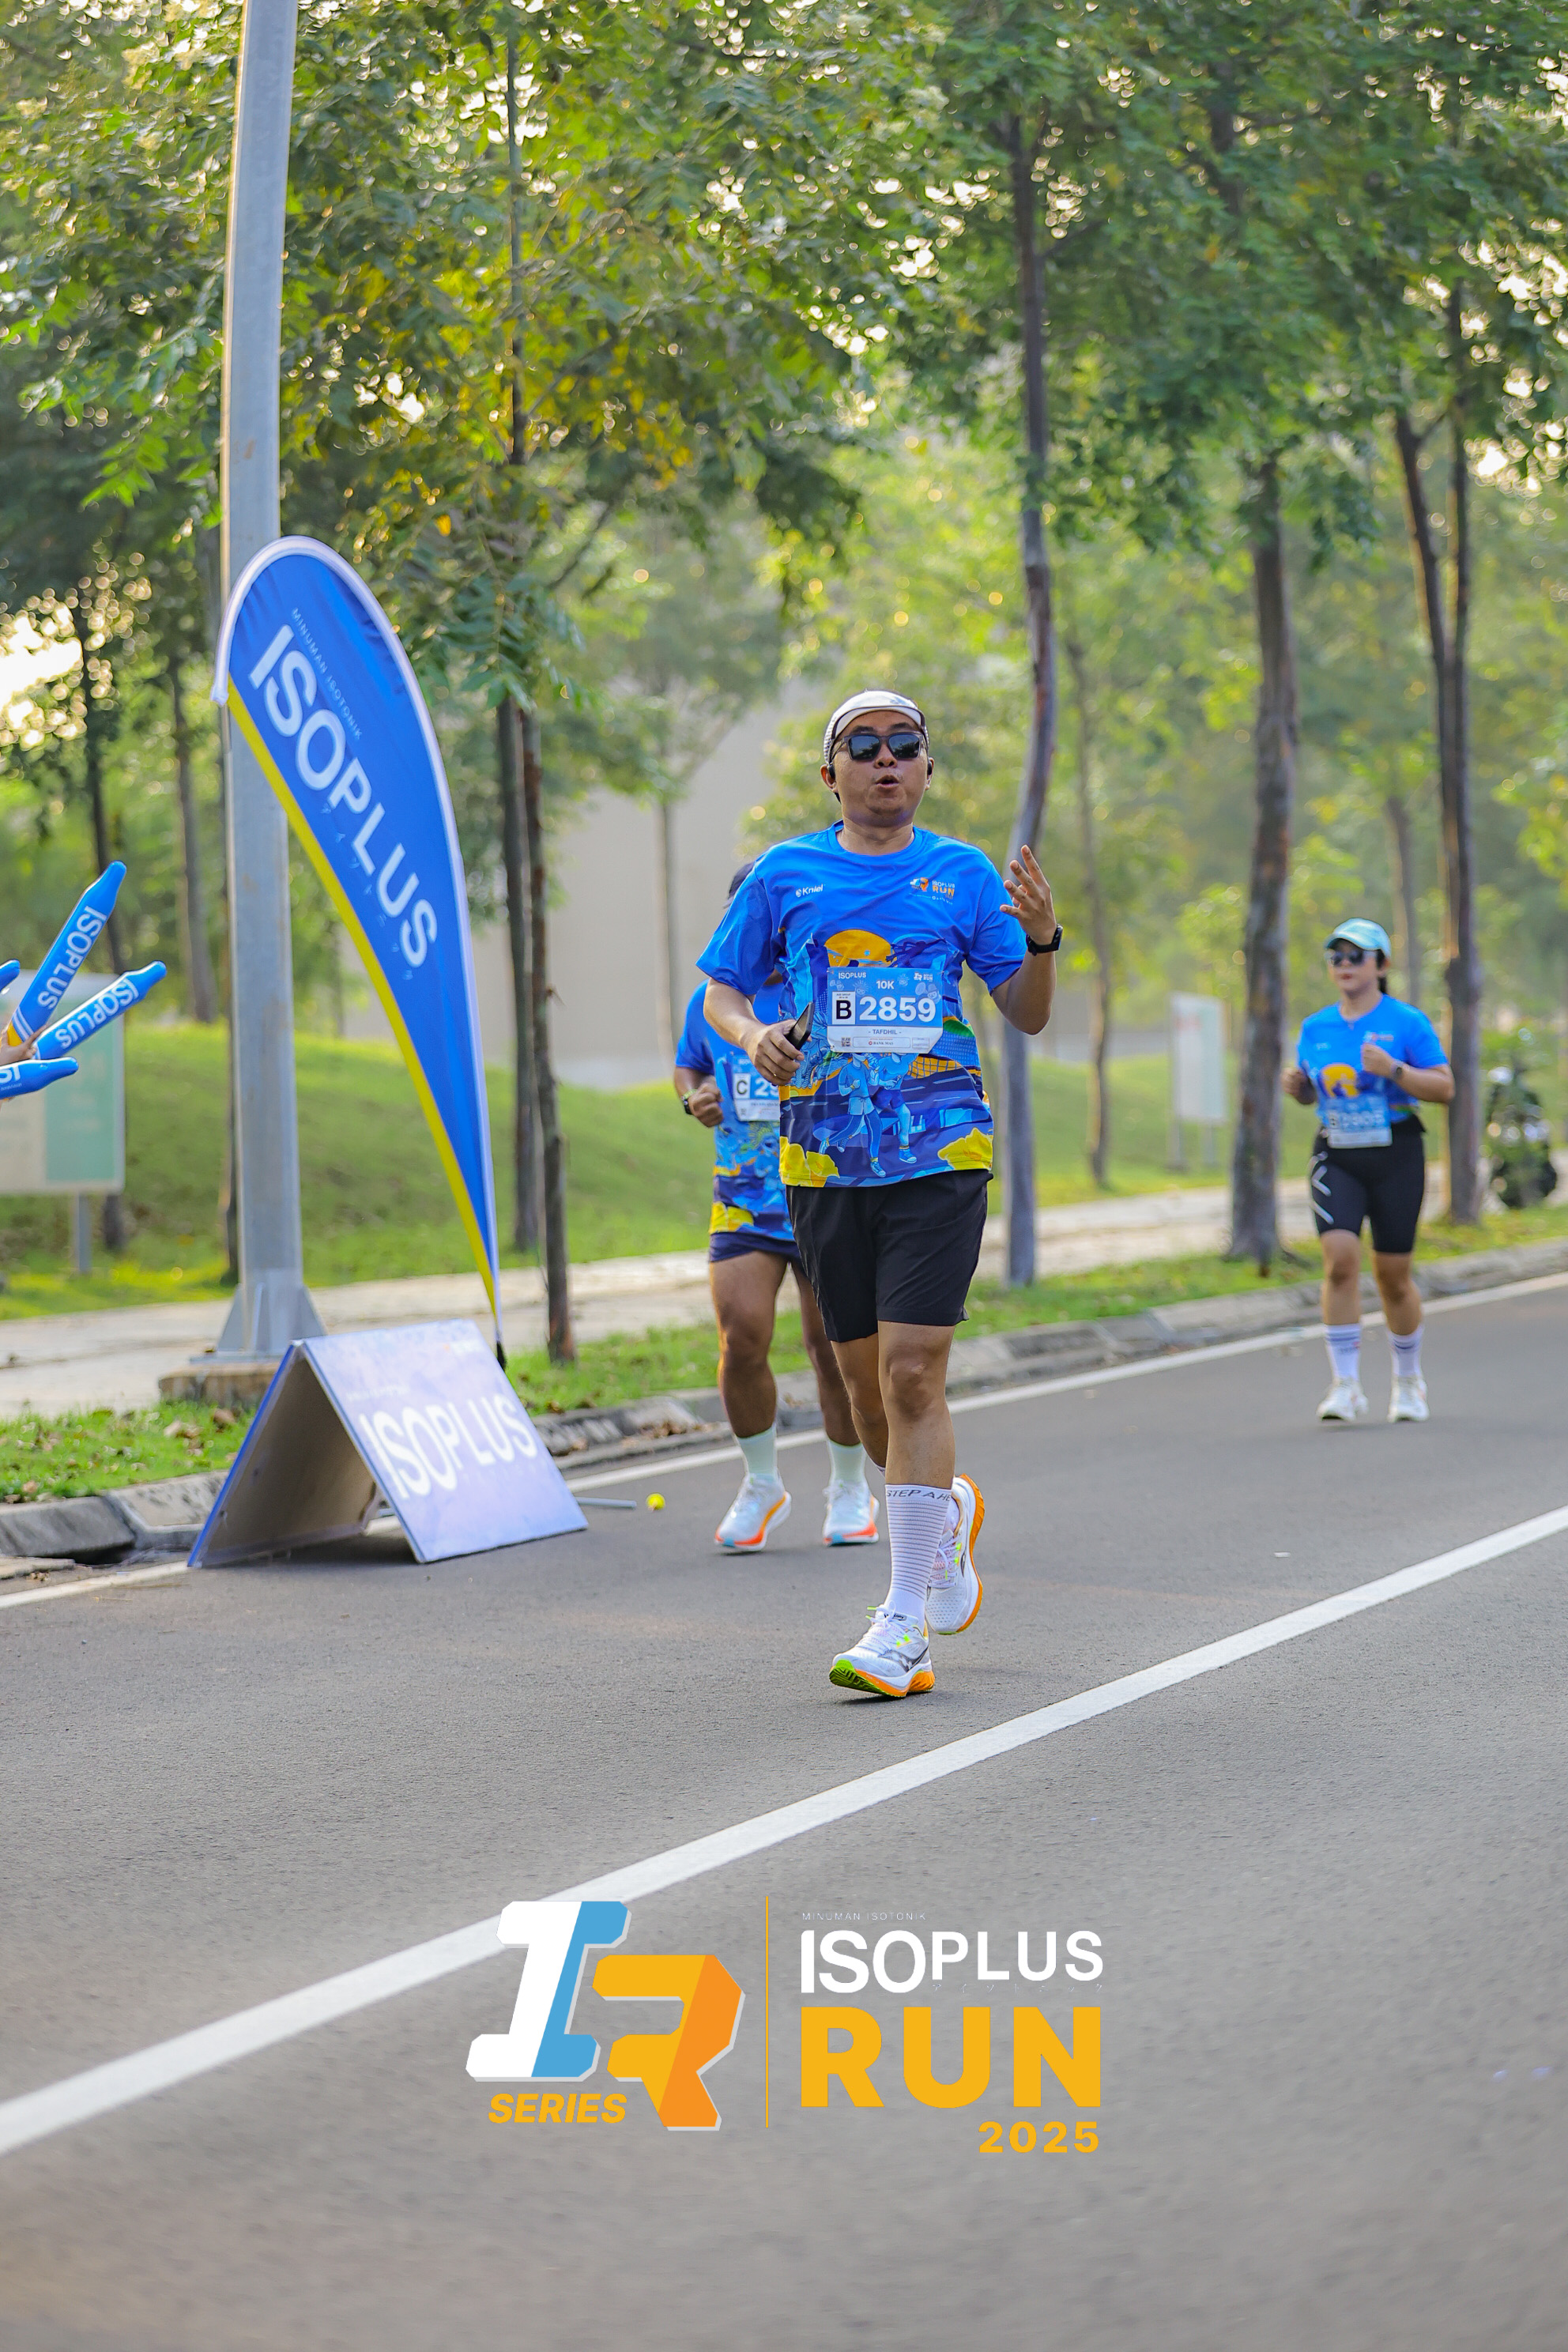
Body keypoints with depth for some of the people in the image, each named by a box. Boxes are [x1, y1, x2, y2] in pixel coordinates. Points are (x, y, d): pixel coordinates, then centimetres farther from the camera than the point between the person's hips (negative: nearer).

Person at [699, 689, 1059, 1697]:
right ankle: (948, 1511, 41)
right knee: (866, 1382, 8)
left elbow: (1029, 1013, 8)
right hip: (823, 1156, 2)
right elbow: (722, 990, 15)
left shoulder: (962, 874, 6)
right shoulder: (786, 874, 8)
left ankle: (904, 1625, -11)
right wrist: (755, 1036, -7)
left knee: (911, 1372, -13)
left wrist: (1042, 938, -11)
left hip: (940, 1153, -2)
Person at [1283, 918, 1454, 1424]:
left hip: (1396, 1156, -2)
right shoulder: (1315, 1028, 8)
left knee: (1393, 1276, 4)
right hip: (1336, 1156, 2)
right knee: (1340, 1260, -18)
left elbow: (1444, 1088, -6)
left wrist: (1392, 1069, -21)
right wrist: (1295, 1085, -3)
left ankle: (1408, 1381, 27)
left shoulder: (1406, 1022, -4)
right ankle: (1346, 1387, -14)